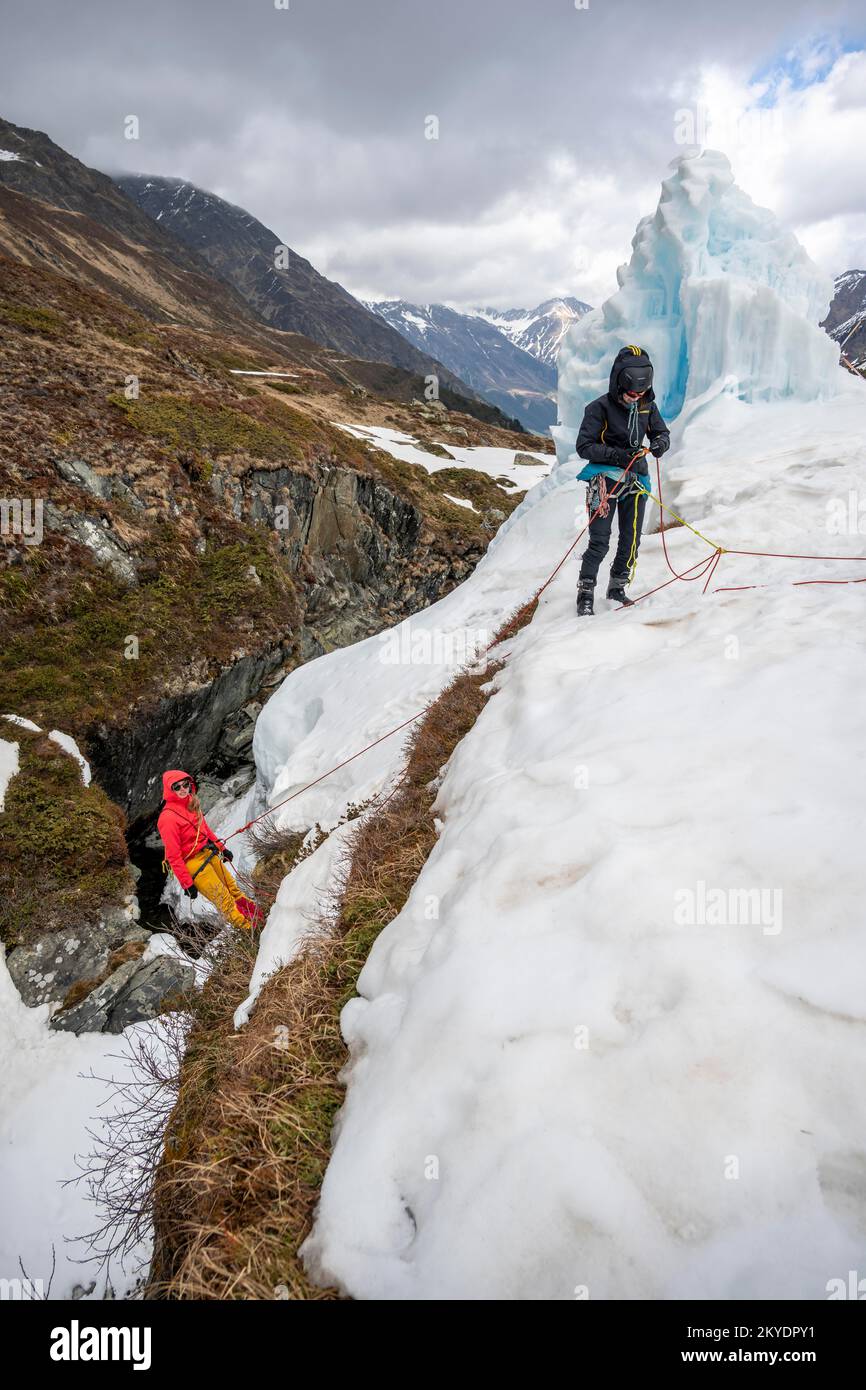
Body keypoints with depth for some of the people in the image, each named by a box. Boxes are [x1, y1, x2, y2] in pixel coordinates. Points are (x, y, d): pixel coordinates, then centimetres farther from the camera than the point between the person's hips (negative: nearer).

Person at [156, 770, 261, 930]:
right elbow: (173, 856, -19)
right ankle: (250, 929, 7)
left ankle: (259, 918, 30)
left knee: (232, 888, 18)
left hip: (210, 854, 8)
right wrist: (186, 884, -19)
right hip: (193, 862, -8)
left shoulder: (191, 804, 6)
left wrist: (221, 847, 23)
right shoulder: (168, 817, -20)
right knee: (223, 899, -2)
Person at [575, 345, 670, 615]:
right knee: (600, 542, -11)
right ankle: (585, 594, -1)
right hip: (606, 478, -5)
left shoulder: (648, 406, 7)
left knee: (631, 540, 8)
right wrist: (616, 454, -22)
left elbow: (663, 433, 17)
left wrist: (660, 443, -8)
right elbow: (584, 446, -10)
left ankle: (617, 587, 25)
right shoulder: (600, 407, -9)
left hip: (636, 479, 6)